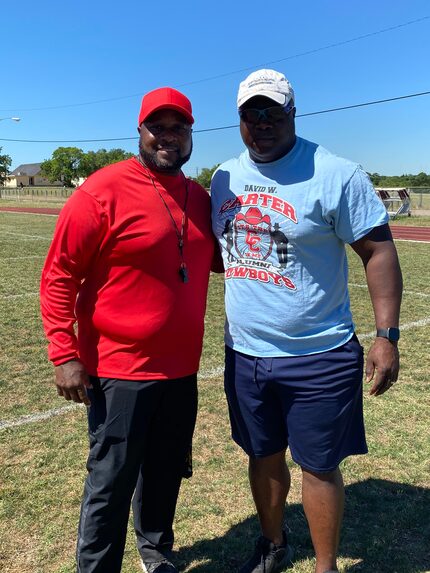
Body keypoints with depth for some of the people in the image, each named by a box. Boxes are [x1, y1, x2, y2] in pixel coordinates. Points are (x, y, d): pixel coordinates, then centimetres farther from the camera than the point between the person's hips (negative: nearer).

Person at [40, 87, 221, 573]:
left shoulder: (199, 197, 7)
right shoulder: (103, 191, -12)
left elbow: (214, 259, 21)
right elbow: (58, 277, -11)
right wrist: (65, 355, -16)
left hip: (181, 367, 7)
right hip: (120, 370, -6)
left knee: (167, 469, 20)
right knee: (112, 481, 6)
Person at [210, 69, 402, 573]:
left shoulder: (335, 174, -11)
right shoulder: (224, 177, 6)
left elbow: (378, 251, -10)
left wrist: (386, 336, -15)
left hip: (318, 356, -5)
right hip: (244, 353, 6)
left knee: (318, 465, 8)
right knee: (263, 455, 20)